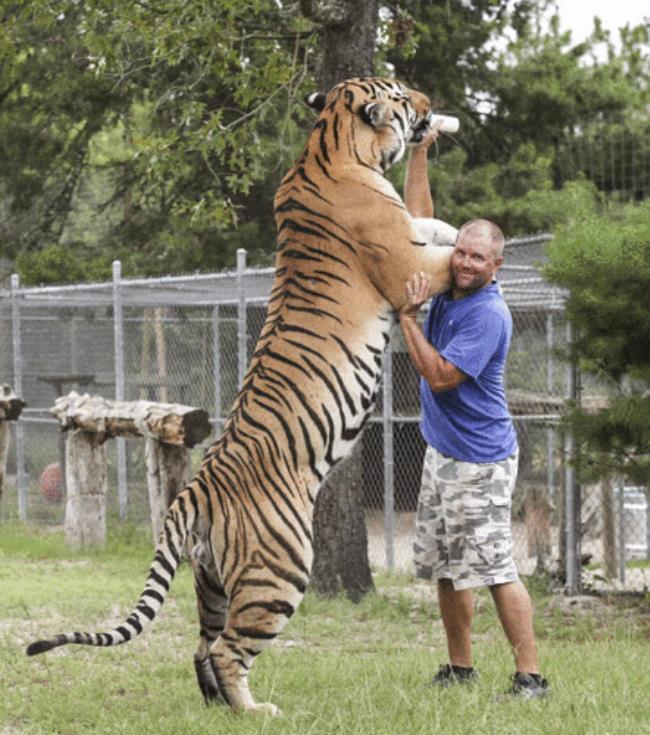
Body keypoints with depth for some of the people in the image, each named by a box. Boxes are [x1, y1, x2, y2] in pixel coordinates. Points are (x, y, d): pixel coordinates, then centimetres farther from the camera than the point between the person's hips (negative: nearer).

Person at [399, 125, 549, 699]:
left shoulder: (489, 316, -19)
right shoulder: (448, 286, 5)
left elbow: (439, 375, -23)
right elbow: (419, 219, 13)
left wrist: (407, 315, -20)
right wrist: (419, 153, 6)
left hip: (479, 461, -9)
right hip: (442, 452, 9)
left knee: (495, 568, -11)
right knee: (446, 567, 13)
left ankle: (531, 675, -10)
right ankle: (460, 668, 22)